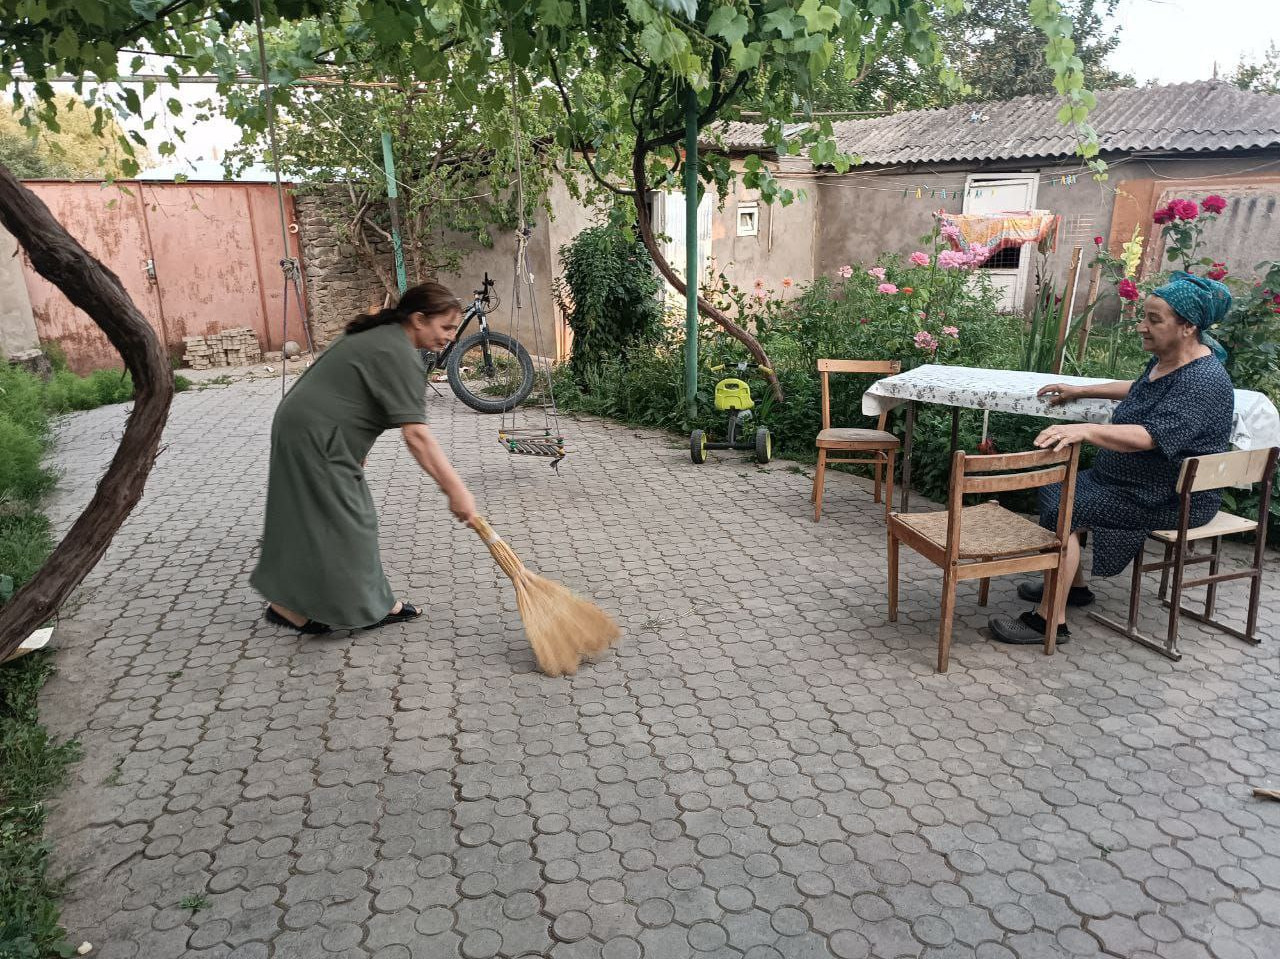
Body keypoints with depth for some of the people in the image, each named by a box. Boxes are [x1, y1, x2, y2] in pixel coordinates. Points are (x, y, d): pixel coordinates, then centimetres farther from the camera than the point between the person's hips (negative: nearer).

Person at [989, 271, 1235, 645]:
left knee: (1064, 510, -22)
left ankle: (1051, 621, -18)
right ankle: (1072, 586, 23)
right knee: (1058, 488, 13)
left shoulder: (1202, 381, -25)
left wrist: (1085, 430, -50)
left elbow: (1150, 436, -39)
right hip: (1130, 480, 11)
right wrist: (1081, 391, 28)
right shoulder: (1164, 361, 6)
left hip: (1170, 499, -11)